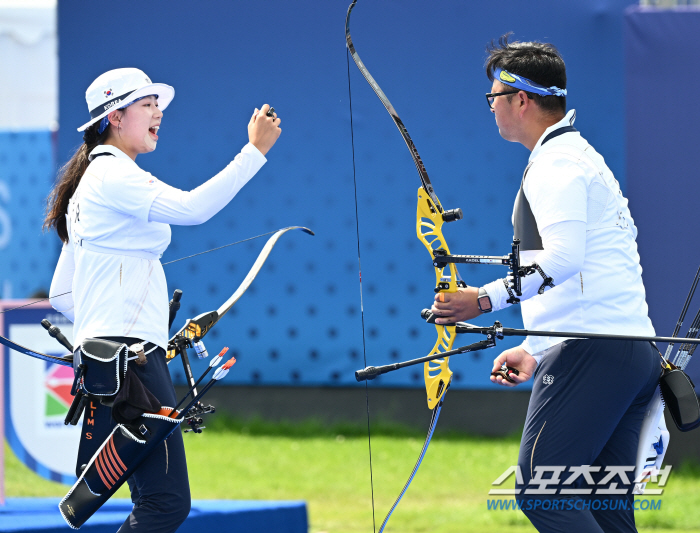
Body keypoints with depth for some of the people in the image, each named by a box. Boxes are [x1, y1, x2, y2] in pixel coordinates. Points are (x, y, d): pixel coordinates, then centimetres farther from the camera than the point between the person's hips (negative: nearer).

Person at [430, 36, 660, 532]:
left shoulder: (556, 163, -7)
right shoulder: (580, 156, 26)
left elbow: (562, 259, -23)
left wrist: (486, 299, -22)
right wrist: (536, 350, 27)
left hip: (593, 355, -10)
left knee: (541, 492, -15)